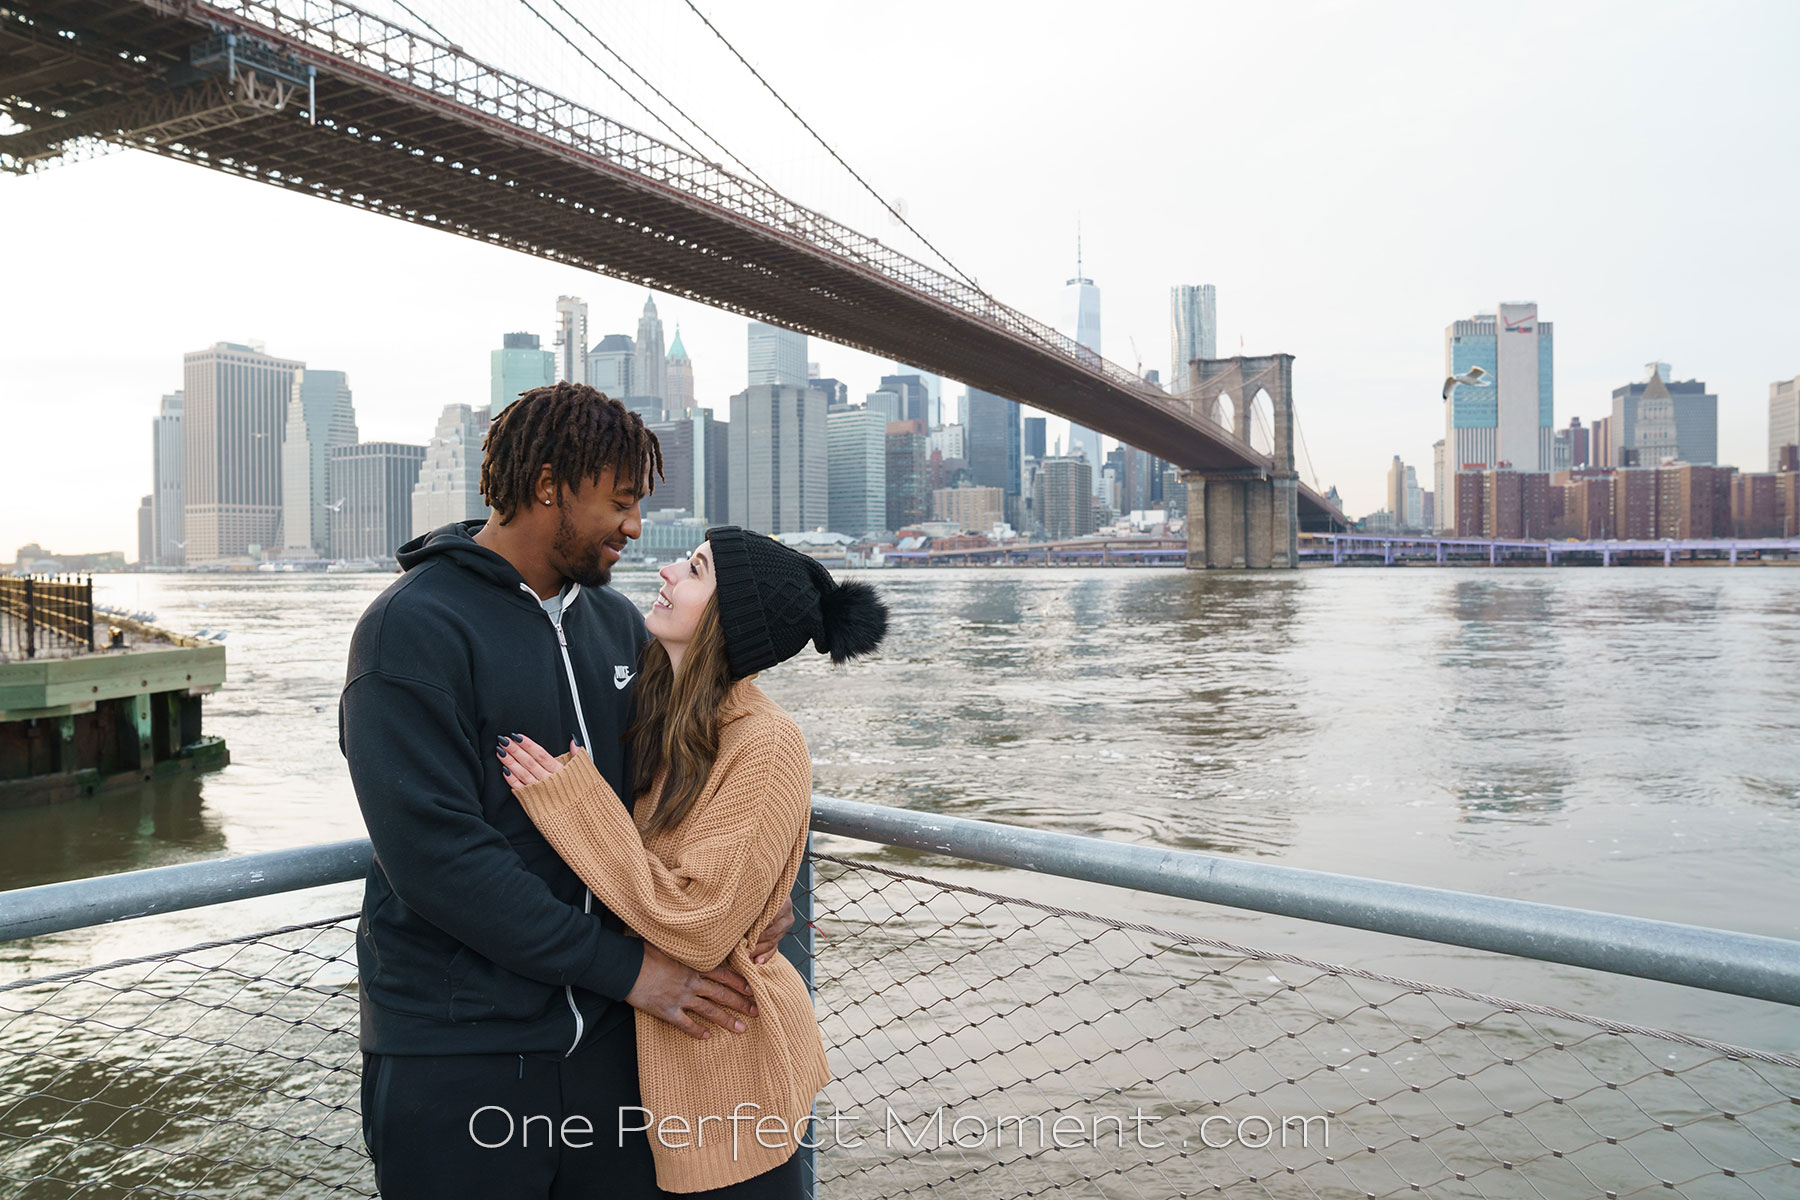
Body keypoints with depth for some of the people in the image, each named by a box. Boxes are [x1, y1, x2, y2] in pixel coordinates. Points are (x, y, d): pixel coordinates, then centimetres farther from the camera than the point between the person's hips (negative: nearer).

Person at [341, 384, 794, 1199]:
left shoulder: (616, 621, 8)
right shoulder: (413, 629, -14)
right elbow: (436, 855, -21)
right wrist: (624, 965, -19)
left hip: (606, 1032, 6)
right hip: (456, 1052, -6)